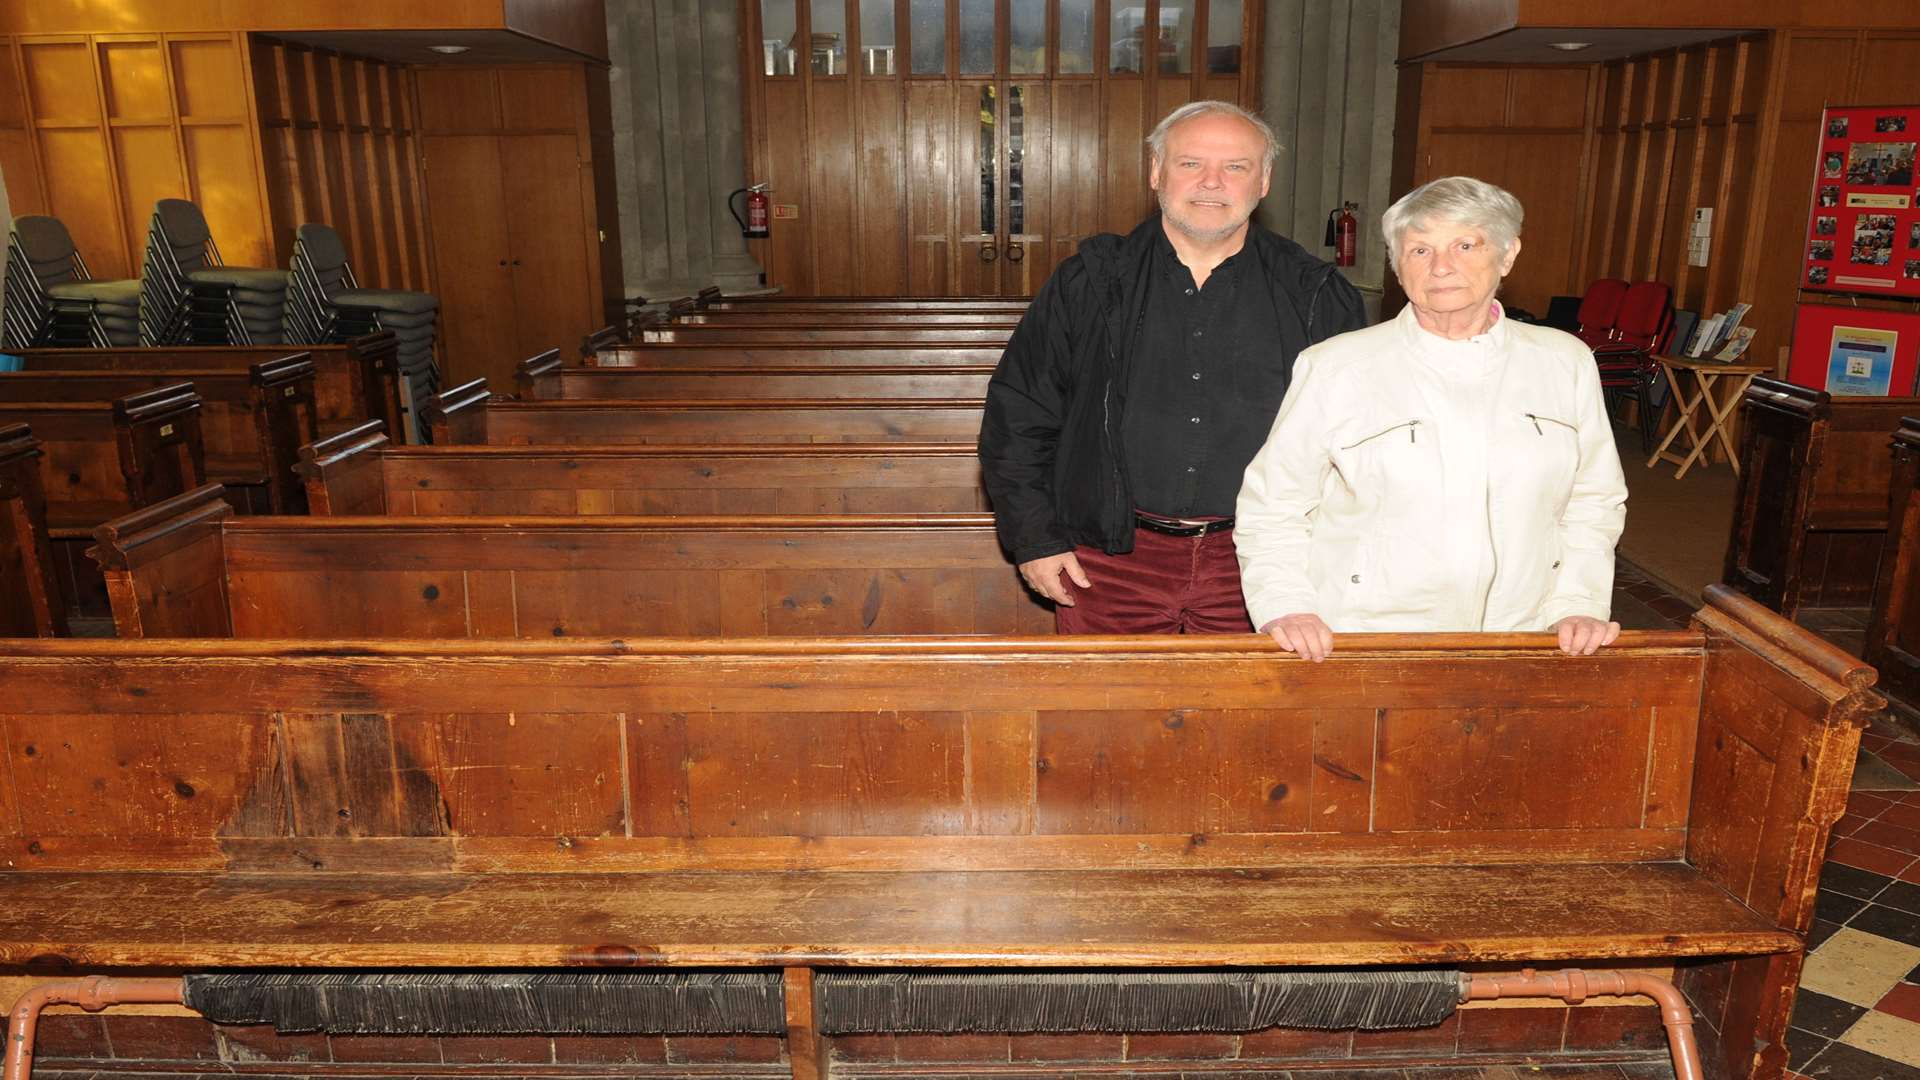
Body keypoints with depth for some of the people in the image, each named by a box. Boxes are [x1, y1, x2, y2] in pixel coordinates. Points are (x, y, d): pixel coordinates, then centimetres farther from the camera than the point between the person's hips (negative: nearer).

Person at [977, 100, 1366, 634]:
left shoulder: (1317, 297, 3)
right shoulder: (1090, 284, 1)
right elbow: (1017, 414, 4)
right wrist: (1036, 540, -1)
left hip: (1254, 566, 1)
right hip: (1110, 559, 0)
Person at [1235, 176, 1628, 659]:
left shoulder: (1564, 363, 11)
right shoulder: (1335, 368, 0)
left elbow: (1594, 503, 19)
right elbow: (1270, 508, 3)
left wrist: (1576, 606, 7)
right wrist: (1285, 608, -10)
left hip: (1515, 646, 4)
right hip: (1357, 647, -3)